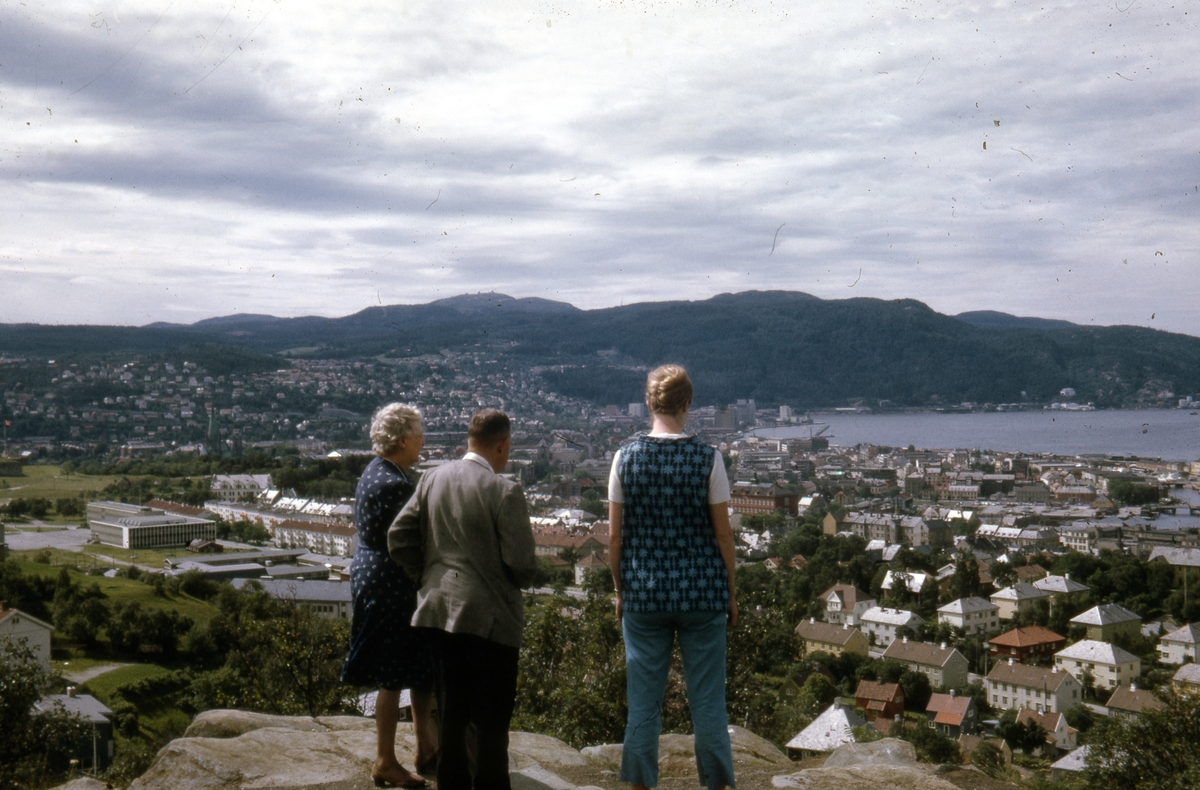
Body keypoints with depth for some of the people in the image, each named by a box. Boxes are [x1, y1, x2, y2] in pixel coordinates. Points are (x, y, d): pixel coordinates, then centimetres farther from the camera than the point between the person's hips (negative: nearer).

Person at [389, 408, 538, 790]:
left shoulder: (432, 479, 3)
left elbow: (398, 537, 5)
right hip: (490, 616, -6)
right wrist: (518, 581, 6)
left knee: (451, 712, 16)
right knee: (491, 720, 5)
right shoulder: (505, 492, -15)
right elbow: (522, 565, -17)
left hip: (439, 611, 6)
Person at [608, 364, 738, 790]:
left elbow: (615, 535, 0)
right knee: (707, 700, 8)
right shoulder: (707, 459, -7)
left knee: (643, 701, 9)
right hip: (702, 593, -1)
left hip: (643, 594, 1)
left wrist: (620, 589, 12)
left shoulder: (626, 456, -4)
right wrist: (730, 593, 7)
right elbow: (723, 535, -3)